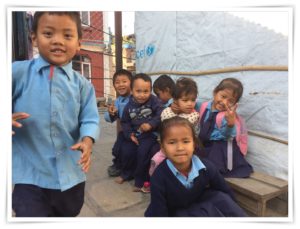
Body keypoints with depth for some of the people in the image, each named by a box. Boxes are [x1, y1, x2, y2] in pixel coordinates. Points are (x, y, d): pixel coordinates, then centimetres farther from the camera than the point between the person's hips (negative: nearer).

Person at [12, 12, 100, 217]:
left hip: (71, 174, 3)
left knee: (69, 214, 28)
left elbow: (90, 119, -6)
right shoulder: (18, 72, -5)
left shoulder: (82, 84, -2)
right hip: (30, 176, -2)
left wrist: (87, 140, -25)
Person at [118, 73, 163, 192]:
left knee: (143, 152, -20)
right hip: (135, 134, 5)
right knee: (127, 151, -2)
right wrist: (130, 134, -8)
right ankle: (126, 173, 30)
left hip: (150, 134, -4)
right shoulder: (129, 105, -1)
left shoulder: (154, 101, -12)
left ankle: (140, 181, 0)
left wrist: (151, 124, -31)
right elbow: (125, 122, 5)